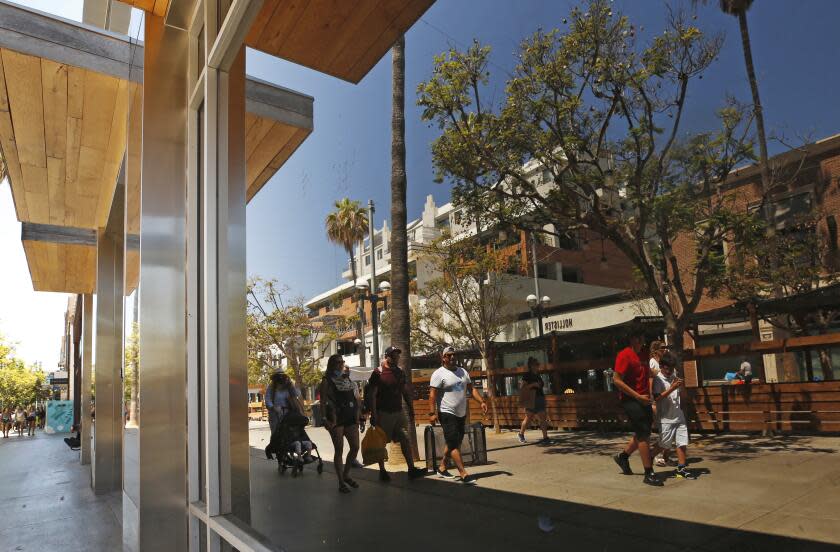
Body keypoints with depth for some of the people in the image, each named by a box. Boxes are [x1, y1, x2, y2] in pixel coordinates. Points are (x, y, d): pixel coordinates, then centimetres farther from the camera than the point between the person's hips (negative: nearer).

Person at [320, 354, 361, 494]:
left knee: (355, 447, 5)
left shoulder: (347, 379, 16)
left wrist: (358, 415, 11)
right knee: (339, 450, -1)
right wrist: (325, 419, -17)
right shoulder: (327, 381, -1)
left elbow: (355, 397, 18)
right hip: (336, 419, -6)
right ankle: (341, 482, 8)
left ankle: (346, 475, 25)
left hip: (350, 418, 6)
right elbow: (323, 401, -8)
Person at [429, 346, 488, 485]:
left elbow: (471, 389, 13)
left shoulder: (463, 372, 12)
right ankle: (463, 474, -9)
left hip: (461, 414, 8)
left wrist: (481, 402, 0)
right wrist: (432, 413, -23)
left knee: (453, 443, 15)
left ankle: (442, 468, 29)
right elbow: (432, 395, -15)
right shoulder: (439, 374, -10)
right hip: (447, 414, -8)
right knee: (454, 444, -9)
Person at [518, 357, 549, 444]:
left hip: (540, 398, 6)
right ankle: (521, 434, 24)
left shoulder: (537, 375, 15)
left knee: (542, 419, -2)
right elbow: (522, 387, -13)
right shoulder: (527, 375, -7)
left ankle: (545, 437, -2)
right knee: (528, 418, 5)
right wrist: (533, 384, -21)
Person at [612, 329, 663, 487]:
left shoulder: (641, 355, 13)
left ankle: (623, 456, 33)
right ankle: (649, 474, 2)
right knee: (643, 435, -6)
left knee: (643, 433, 15)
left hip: (643, 400, 9)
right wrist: (637, 396, -19)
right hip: (631, 401, -9)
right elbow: (617, 380, -19)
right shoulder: (625, 355, -14)